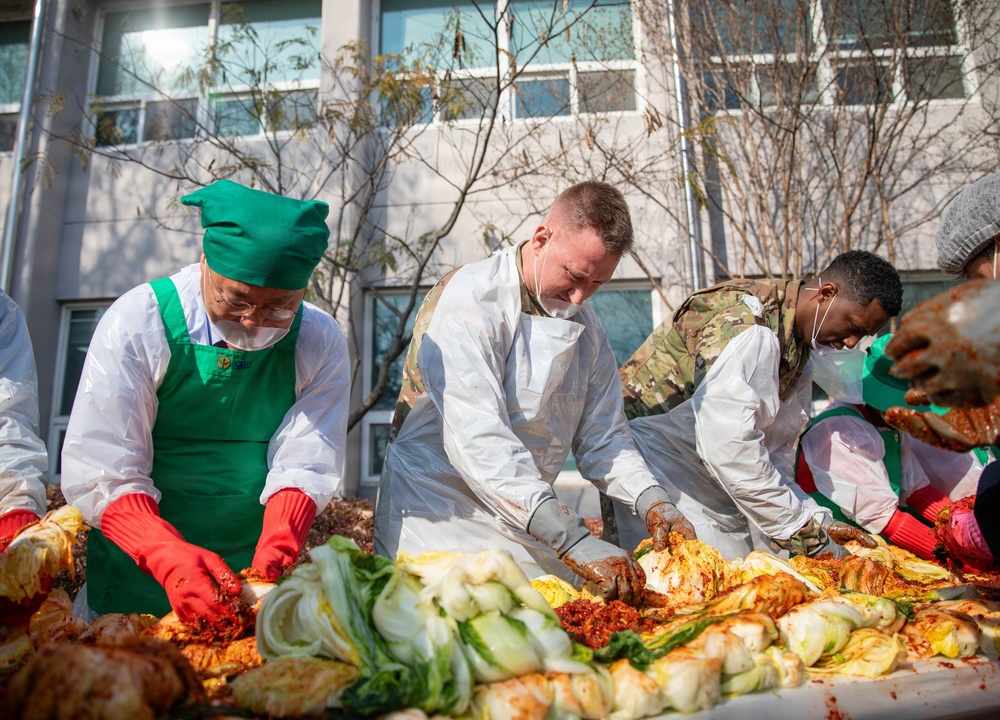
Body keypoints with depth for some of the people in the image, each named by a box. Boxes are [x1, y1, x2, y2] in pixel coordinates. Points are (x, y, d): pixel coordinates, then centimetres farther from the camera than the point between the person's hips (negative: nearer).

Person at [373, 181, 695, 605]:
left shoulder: (585, 327, 6)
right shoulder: (469, 300, -19)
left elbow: (602, 437, 7)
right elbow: (477, 439, -30)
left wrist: (652, 502, -13)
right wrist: (574, 542, -35)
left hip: (529, 525, 6)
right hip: (440, 518, -6)